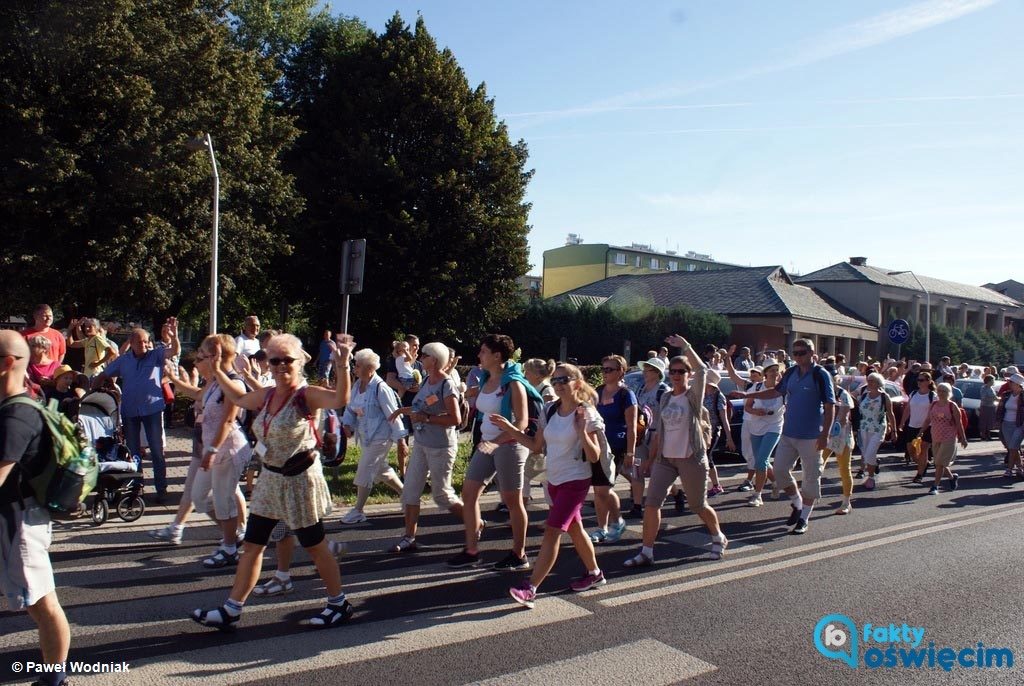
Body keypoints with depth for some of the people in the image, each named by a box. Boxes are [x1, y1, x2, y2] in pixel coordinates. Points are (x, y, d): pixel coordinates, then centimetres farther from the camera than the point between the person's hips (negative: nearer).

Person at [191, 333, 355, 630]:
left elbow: (340, 399, -38)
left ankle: (339, 605, 23)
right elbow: (238, 398, 26)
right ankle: (231, 609, 24)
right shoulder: (265, 395, 4)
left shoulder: (307, 395, -17)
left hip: (300, 480, -7)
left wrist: (342, 367, -52)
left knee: (315, 546, 6)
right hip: (270, 479, 7)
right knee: (252, 545, 12)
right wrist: (216, 369, 24)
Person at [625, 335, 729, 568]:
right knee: (651, 503, -5)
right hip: (665, 458, 5)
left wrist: (685, 346, -24)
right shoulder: (665, 398, 8)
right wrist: (651, 458, 13)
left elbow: (702, 370, -27)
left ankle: (719, 539, 38)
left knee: (698, 506, 10)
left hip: (691, 459, -5)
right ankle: (646, 552, 1)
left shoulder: (693, 395, -7)